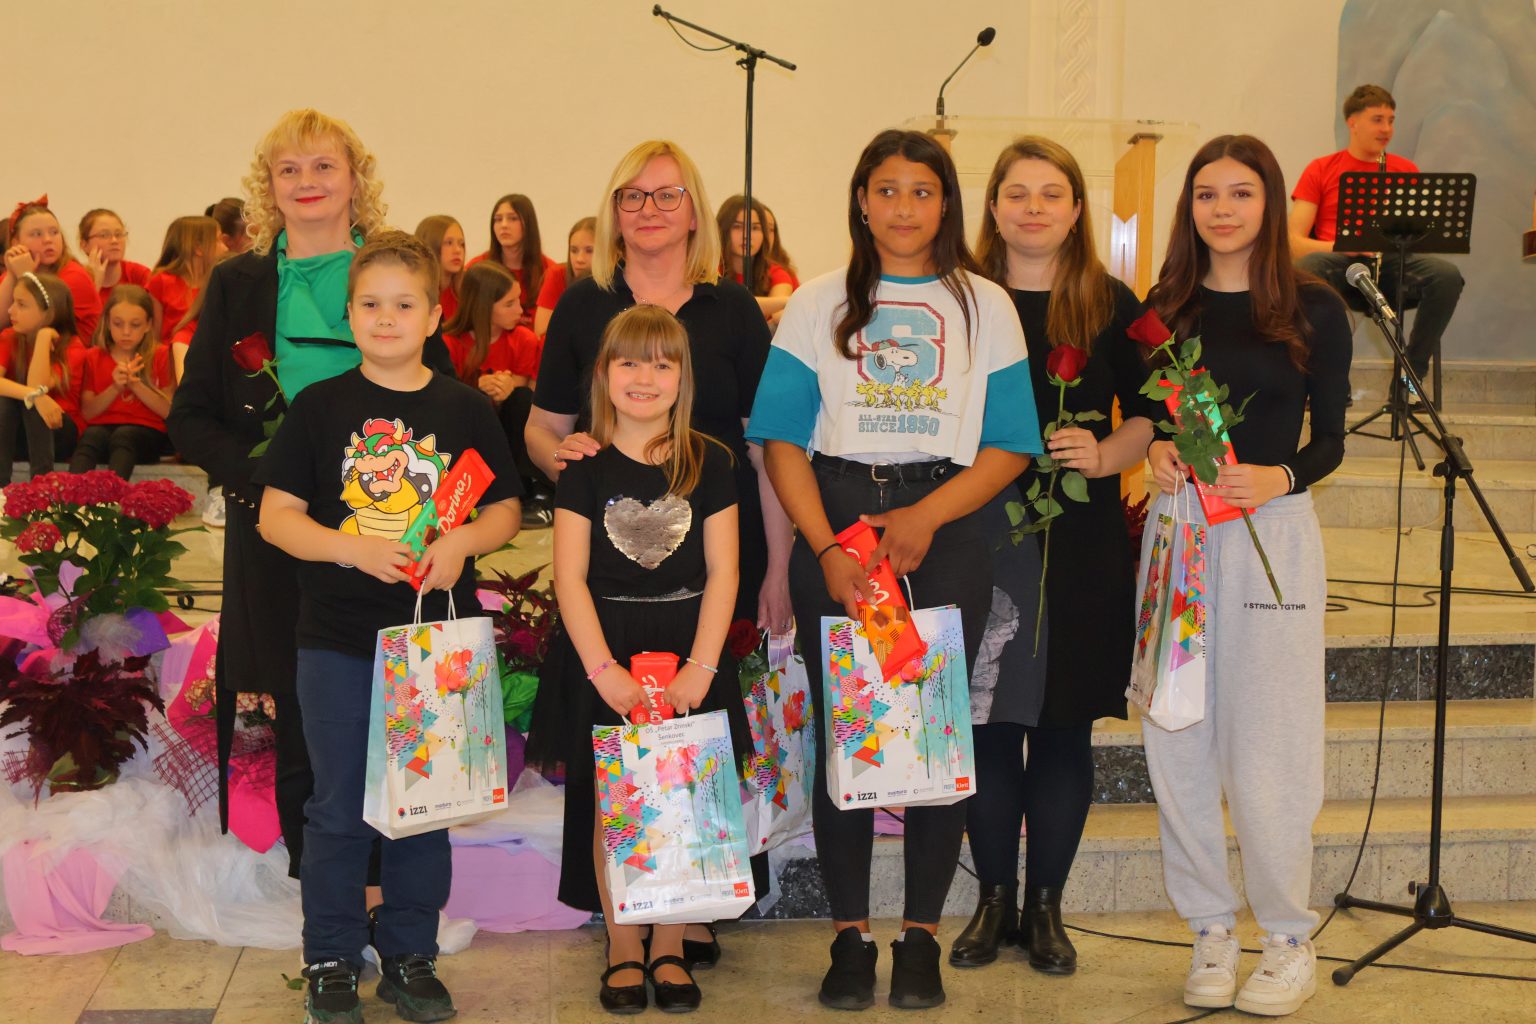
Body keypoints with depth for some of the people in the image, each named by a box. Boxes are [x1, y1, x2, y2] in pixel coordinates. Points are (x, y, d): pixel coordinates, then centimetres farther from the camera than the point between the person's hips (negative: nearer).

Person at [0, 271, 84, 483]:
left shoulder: (72, 347, -16)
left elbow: (37, 386, -33)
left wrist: (43, 337, -29)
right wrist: (33, 395, -41)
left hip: (60, 429, -3)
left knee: (33, 404, -31)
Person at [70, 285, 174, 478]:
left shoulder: (160, 356, 10)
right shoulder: (94, 357, 15)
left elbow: (170, 411, -1)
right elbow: (87, 413, 5)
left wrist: (135, 384, -12)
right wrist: (115, 388, -10)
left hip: (147, 431, -2)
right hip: (102, 427, 2)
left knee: (123, 436, -36)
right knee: (90, 437, -34)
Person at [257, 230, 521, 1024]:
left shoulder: (465, 410, 2)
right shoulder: (320, 407, -1)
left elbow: (505, 510, 6)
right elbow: (275, 514, -3)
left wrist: (461, 540, -15)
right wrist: (352, 547, -18)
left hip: (436, 638, 1)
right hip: (338, 640, -1)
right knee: (338, 809, 7)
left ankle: (410, 955, 25)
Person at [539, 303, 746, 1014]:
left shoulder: (708, 461, 2)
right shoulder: (586, 467, 0)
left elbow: (722, 572, 0)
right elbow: (570, 578, -3)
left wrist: (701, 665, -9)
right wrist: (601, 667, -13)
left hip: (689, 651, 1)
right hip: (605, 652, 0)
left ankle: (668, 948, 19)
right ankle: (623, 949, 18)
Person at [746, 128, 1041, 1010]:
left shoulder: (985, 306, 8)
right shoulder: (817, 306, 9)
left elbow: (1008, 448, 2)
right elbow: (785, 442, 2)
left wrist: (927, 517, -13)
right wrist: (826, 548, -11)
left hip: (946, 524, 0)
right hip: (835, 519, 0)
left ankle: (922, 935, 13)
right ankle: (851, 934, 11)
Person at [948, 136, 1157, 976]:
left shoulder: (1111, 305, 5)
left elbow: (1149, 417, 6)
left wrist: (1104, 455, -13)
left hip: (1081, 547, 0)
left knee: (1064, 726, 6)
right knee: (988, 725, 4)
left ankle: (1044, 908, 20)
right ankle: (994, 900, 20)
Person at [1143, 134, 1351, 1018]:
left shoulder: (1314, 309, -1)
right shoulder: (1165, 308, 7)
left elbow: (1329, 439, 1)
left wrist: (1279, 476, -18)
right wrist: (1157, 451, -9)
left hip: (1272, 535, -3)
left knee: (1266, 748, -2)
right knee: (1177, 744, 5)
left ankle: (1291, 941, 15)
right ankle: (1212, 929, 20)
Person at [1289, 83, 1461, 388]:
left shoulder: (1406, 170, 18)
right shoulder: (1320, 170, 10)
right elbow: (1294, 242, 0)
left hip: (1391, 261, 2)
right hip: (1339, 261, -2)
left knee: (1447, 276, -30)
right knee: (1305, 270, -39)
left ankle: (1413, 372, -13)